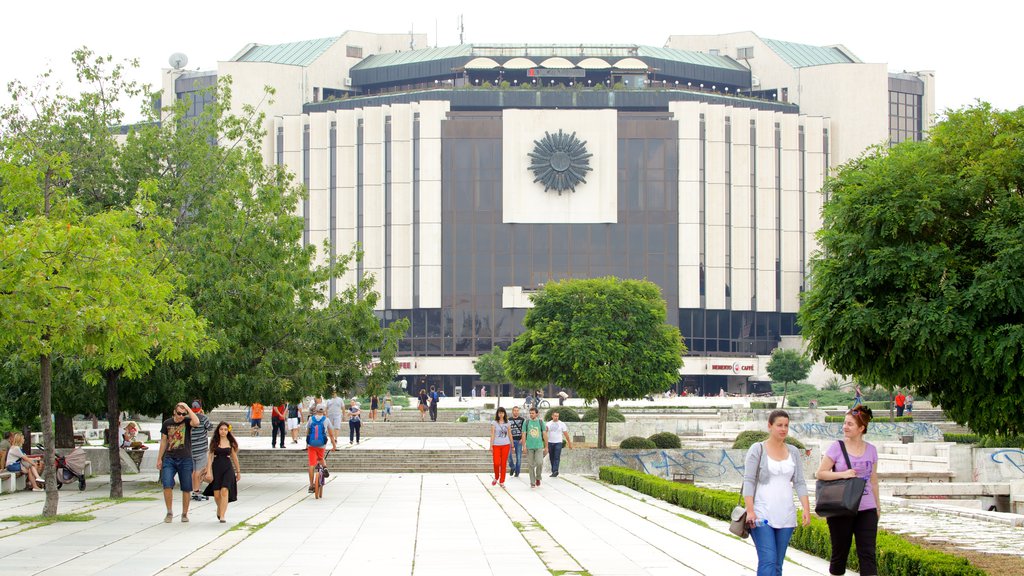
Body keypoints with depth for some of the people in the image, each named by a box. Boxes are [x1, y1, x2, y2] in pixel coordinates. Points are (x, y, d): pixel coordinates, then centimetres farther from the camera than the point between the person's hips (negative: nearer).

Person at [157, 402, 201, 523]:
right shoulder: (167, 423, 5)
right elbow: (163, 441, 14)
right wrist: (159, 459, 14)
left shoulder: (187, 422, -2)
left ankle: (184, 514, 18)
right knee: (167, 485, -14)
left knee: (186, 488, 3)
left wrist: (188, 408, -20)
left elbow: (196, 422, -27)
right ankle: (169, 513, 0)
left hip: (185, 459, -1)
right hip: (169, 458, 1)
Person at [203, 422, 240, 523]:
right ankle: (220, 509, 33)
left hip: (228, 469, -1)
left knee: (224, 491, -17)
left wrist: (238, 472, 19)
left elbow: (234, 458, 14)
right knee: (216, 494, 1)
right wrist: (208, 472, -6)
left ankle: (222, 516, -17)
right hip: (216, 468, 1)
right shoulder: (214, 442, 5)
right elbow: (210, 457, 3)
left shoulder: (231, 443, 6)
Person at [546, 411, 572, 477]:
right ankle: (553, 471, 18)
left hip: (558, 443, -3)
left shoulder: (562, 424, 2)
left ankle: (555, 471, -22)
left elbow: (566, 434, 4)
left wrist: (569, 443, 5)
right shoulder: (548, 424, 7)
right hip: (550, 443, 3)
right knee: (551, 458, 7)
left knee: (557, 458, -14)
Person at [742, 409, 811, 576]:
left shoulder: (793, 452, 11)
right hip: (762, 515, -5)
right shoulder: (757, 450, -3)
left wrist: (806, 509, -2)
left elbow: (799, 483, 9)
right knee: (768, 561, -15)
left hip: (785, 515, 5)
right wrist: (750, 511, -16)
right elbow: (748, 481, -7)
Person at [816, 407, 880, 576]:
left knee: (867, 554, -4)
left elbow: (873, 480, 16)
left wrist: (877, 505, 17)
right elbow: (820, 473, -4)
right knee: (839, 554, 6)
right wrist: (843, 474, -18)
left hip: (866, 510, 2)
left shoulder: (871, 450, 7)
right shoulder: (837, 447, -3)